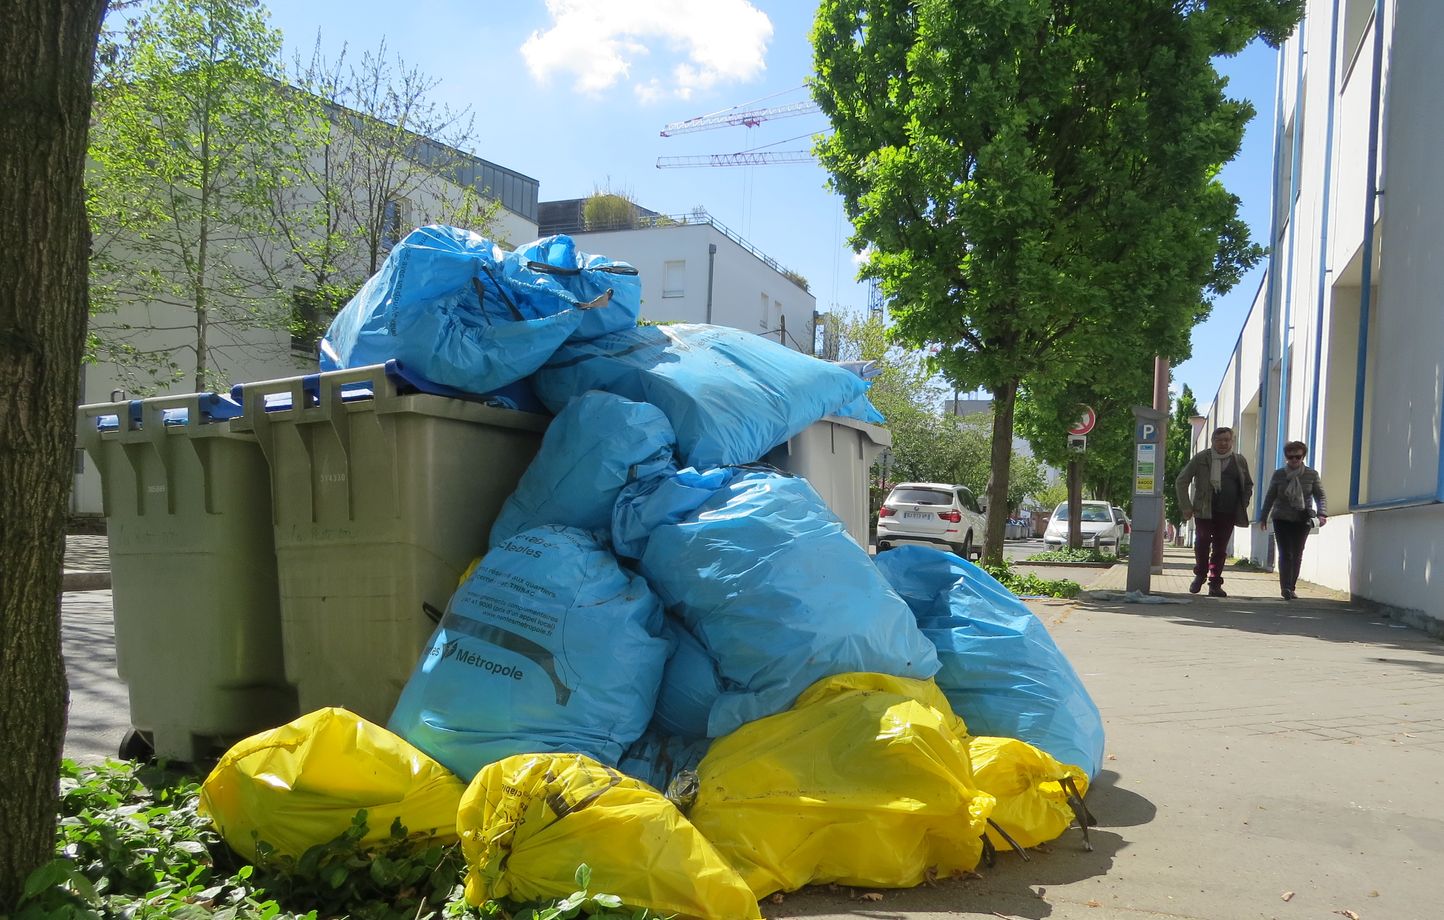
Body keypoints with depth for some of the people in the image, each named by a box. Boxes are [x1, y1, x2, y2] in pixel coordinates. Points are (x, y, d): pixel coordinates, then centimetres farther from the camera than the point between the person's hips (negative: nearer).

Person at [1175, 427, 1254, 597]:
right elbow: (1181, 481, 2)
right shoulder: (1201, 458, 1)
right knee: (1202, 542, -9)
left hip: (1228, 513, 2)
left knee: (1220, 548, 1)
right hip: (1204, 511, -2)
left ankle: (1215, 584, 8)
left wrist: (1243, 506, 9)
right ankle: (1200, 575, 15)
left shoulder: (1240, 461, 10)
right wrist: (1186, 506, -3)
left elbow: (1248, 485, 23)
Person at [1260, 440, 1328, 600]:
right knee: (1285, 553, -10)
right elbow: (1270, 497, 8)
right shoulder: (1279, 474, 2)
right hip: (1282, 519, -1)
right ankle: (1285, 587, -15)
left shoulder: (1312, 474, 1)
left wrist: (1322, 513, -20)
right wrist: (1263, 517, 9)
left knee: (1297, 555, 5)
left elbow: (1320, 496, -3)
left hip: (1302, 520, 1)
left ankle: (1291, 588, 14)